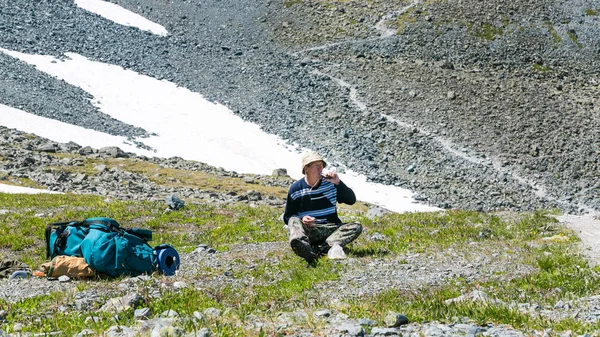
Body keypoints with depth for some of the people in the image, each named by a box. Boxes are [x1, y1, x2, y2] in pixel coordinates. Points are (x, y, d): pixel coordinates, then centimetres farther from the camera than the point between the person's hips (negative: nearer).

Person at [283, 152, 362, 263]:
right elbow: (287, 217, 4)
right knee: (294, 221, -32)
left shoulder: (330, 184, 6)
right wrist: (302, 220, -17)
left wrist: (338, 183, -12)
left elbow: (352, 200, 1)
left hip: (331, 229, 2)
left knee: (357, 226, -22)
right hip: (308, 231, -2)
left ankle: (316, 249, -42)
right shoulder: (296, 189, 2)